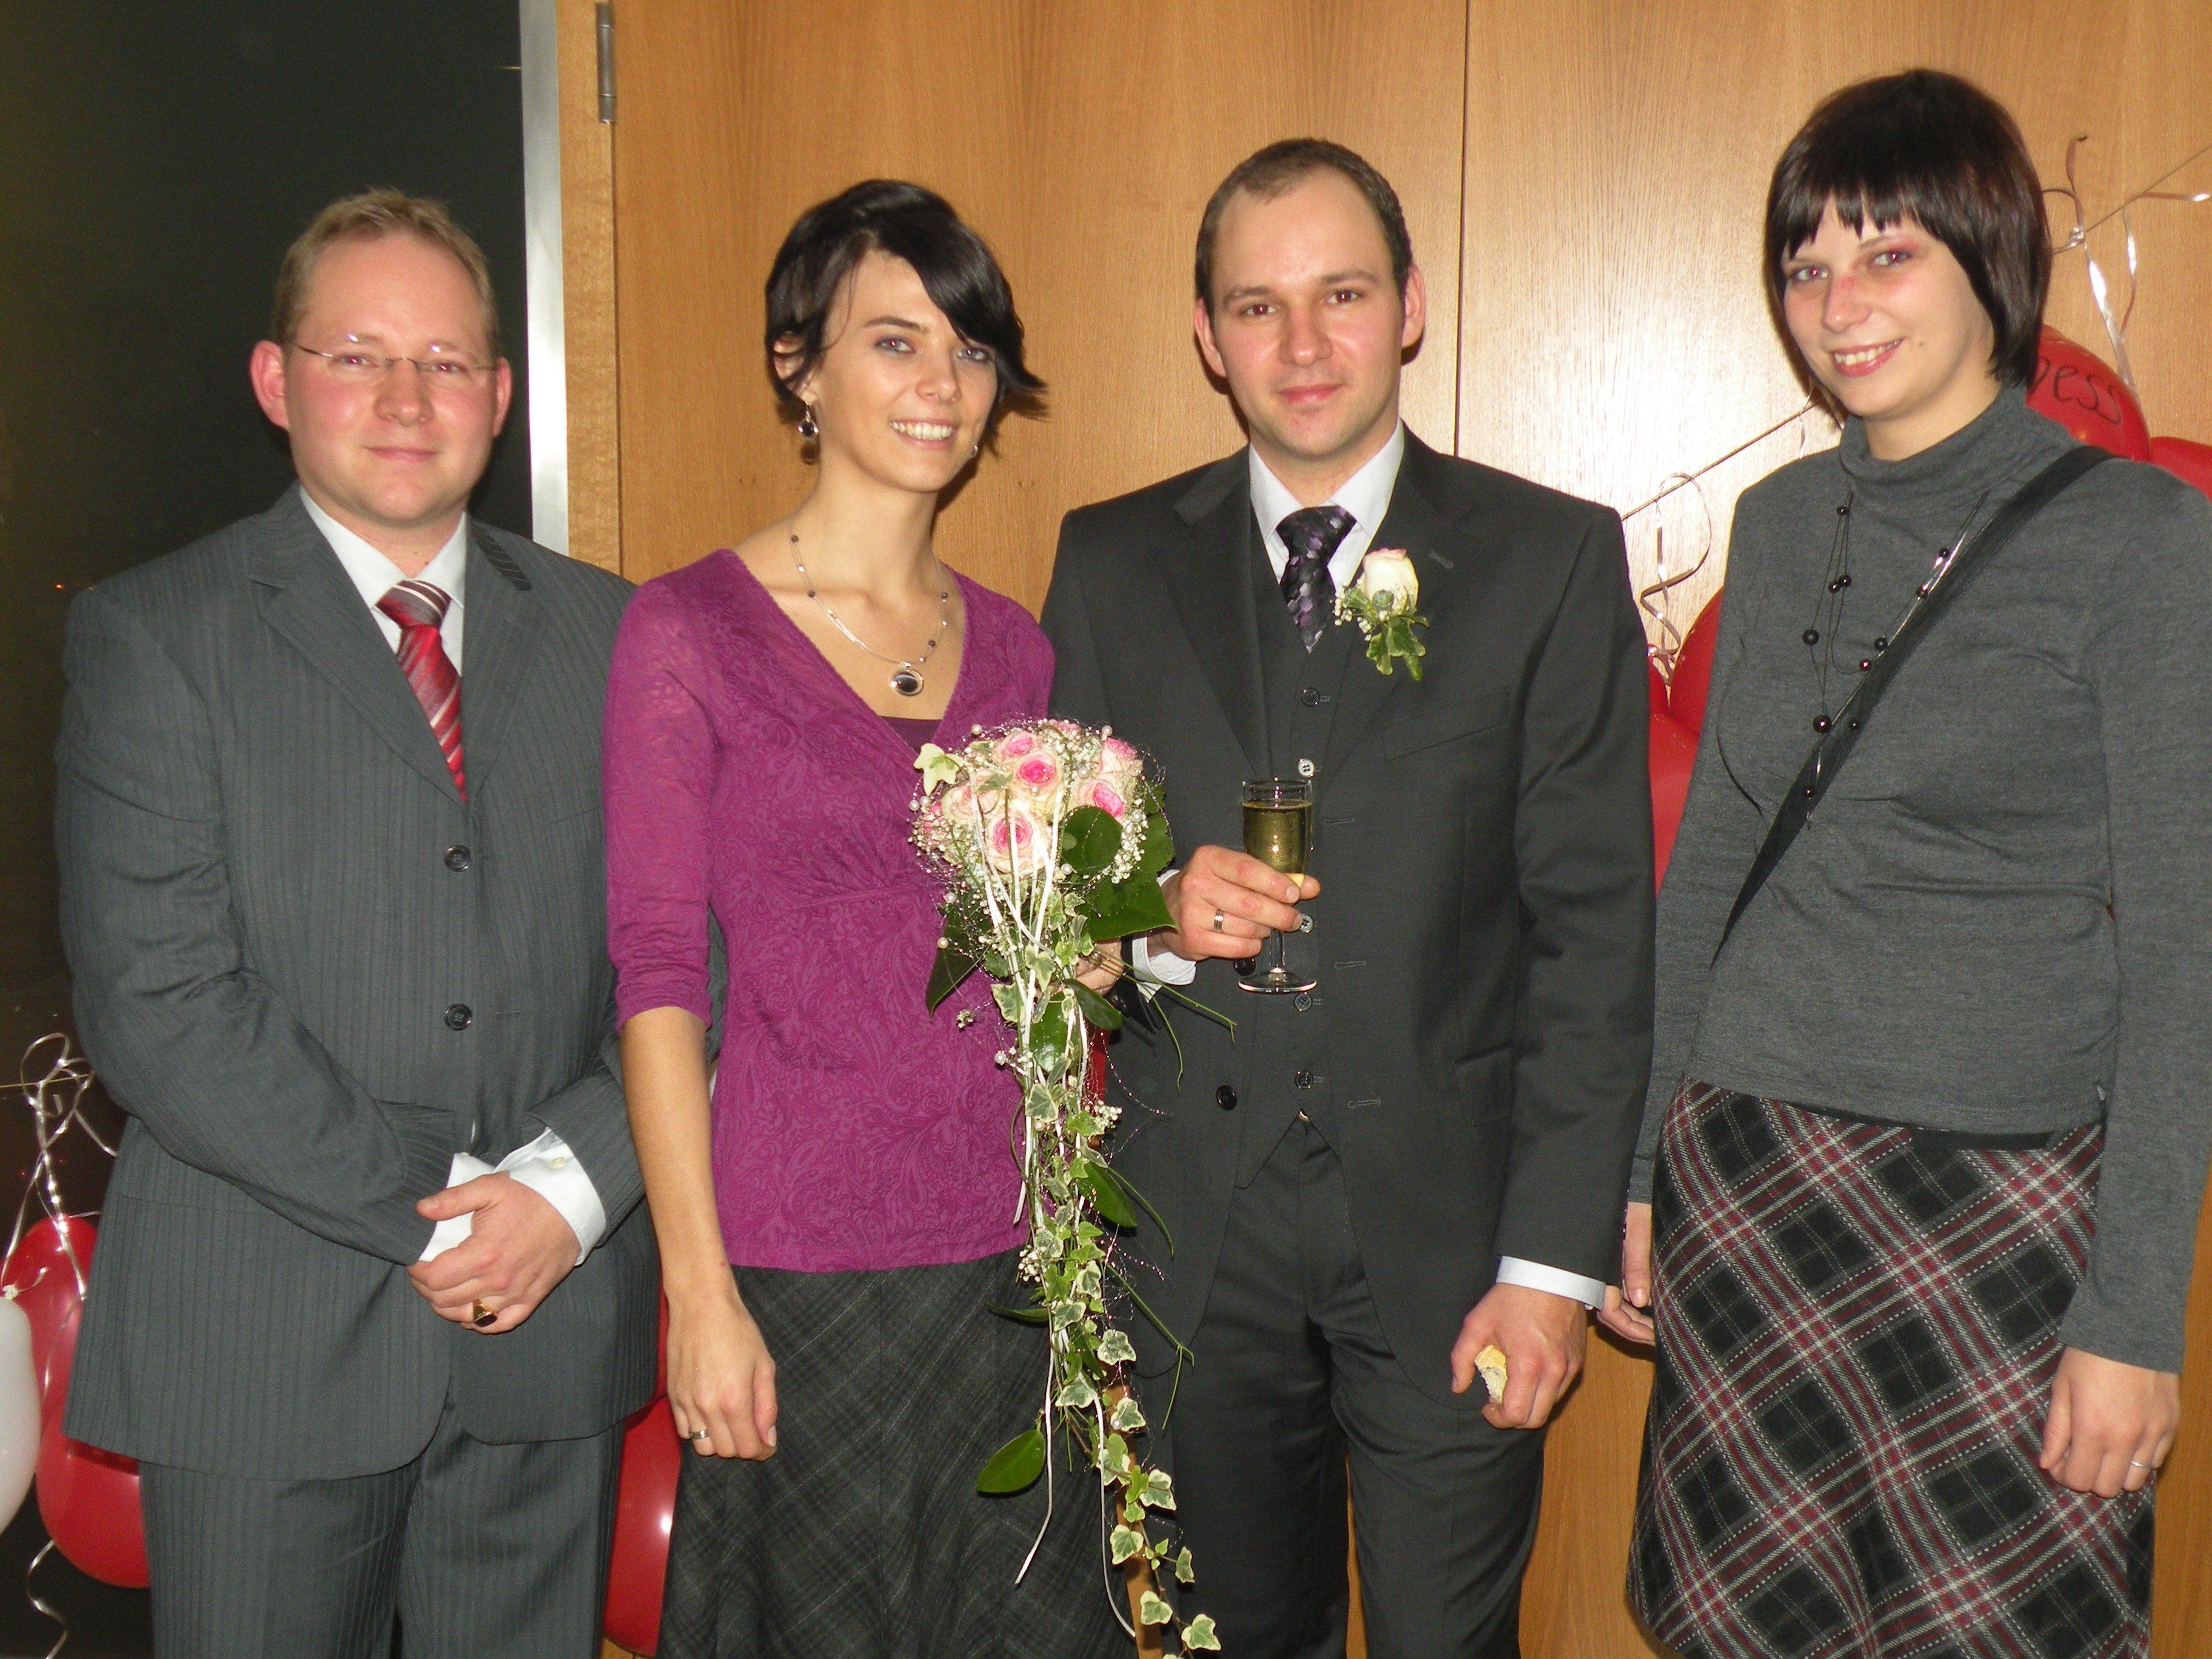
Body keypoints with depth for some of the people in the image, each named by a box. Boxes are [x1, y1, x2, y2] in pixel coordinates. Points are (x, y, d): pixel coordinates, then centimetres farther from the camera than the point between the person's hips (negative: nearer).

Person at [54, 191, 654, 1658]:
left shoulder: (604, 631, 8)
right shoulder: (155, 633, -2)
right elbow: (158, 1002, -11)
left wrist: (571, 1187, -10)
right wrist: (431, 1209, -14)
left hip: (553, 1336, 3)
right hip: (265, 1352, -2)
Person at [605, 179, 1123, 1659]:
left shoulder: (1012, 647, 9)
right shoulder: (690, 629, -6)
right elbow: (659, 972, -8)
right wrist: (700, 1295, -11)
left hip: (1012, 1253, 5)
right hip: (799, 1259, -4)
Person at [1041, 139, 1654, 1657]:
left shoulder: (1555, 561, -1)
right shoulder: (1112, 564, 6)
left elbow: (1596, 933, -4)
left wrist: (1556, 1260, -9)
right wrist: (1154, 915, -13)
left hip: (1447, 1219, -2)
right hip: (1191, 1224, 2)